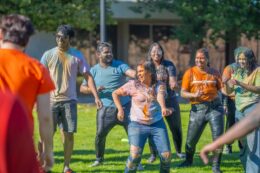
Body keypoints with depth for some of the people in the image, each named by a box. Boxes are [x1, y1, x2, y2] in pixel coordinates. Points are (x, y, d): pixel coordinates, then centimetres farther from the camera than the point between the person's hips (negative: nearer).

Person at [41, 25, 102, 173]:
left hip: (69, 100, 1)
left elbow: (88, 76, 3)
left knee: (69, 134, 3)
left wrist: (96, 97, -6)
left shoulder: (77, 56, 2)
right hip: (51, 100, -1)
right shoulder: (48, 55, 0)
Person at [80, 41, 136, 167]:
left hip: (125, 106, 0)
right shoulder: (94, 70, 6)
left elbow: (132, 73, -16)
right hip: (106, 109, 0)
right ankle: (99, 159, 16)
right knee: (100, 134, -6)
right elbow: (82, 88, 6)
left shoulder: (119, 65, 2)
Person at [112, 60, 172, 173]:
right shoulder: (133, 85, 0)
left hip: (157, 125, 2)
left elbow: (160, 96, -21)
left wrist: (163, 108, -42)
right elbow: (115, 94, 9)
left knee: (166, 155, -4)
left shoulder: (159, 86, 2)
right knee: (135, 154, -20)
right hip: (137, 124, -2)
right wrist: (120, 109, -4)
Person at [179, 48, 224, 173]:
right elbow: (183, 93, -2)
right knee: (191, 140, 4)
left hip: (215, 107, 1)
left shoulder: (214, 73, 5)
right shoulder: (190, 73, 0)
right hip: (197, 109, -1)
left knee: (218, 138, -5)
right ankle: (188, 160, 33)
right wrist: (194, 95, -20)